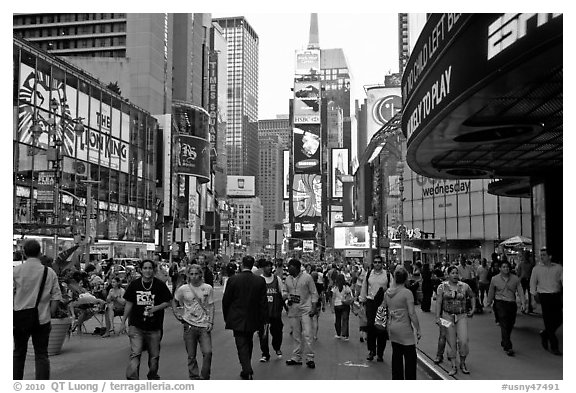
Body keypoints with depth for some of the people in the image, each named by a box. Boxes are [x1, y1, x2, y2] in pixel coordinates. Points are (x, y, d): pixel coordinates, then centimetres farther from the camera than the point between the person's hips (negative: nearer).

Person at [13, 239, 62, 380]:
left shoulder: (16, 271, -3)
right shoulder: (49, 272, -2)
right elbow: (56, 298, -2)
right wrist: (49, 315, 8)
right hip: (42, 319, 0)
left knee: (18, 353, 16)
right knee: (42, 355, 6)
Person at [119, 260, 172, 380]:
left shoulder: (160, 285, -2)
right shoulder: (134, 284, 1)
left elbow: (168, 302, 2)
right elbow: (129, 304, 8)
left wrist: (156, 308, -17)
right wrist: (123, 322, 8)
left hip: (154, 328, 1)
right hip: (136, 326, -1)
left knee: (154, 355, 12)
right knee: (135, 354, -13)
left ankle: (152, 376, 34)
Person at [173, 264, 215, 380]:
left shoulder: (208, 288, 0)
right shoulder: (183, 289, 0)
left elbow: (211, 306, 4)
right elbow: (173, 301, 16)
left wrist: (211, 322, -5)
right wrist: (177, 313, 2)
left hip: (204, 326, 0)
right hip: (189, 325, 1)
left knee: (208, 352, -11)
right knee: (191, 356, 7)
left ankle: (204, 378, 6)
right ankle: (194, 378, 20)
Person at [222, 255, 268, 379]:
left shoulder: (233, 280, -11)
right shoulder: (260, 281, -5)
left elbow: (226, 300, -4)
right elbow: (263, 302, -3)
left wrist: (226, 317, 9)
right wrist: (264, 320, 4)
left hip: (237, 320, -3)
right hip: (253, 320, 3)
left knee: (242, 346, 0)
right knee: (248, 344, 21)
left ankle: (248, 372, -13)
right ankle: (247, 370, 34)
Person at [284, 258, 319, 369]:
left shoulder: (307, 277, -6)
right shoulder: (288, 279, 8)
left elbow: (314, 293, -3)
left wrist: (314, 308, -9)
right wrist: (288, 299, 0)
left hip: (305, 310, -4)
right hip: (293, 310, 4)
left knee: (307, 334, -8)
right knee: (296, 335, 9)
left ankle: (310, 358, -1)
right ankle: (296, 358, 17)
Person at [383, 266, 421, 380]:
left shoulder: (387, 292, 3)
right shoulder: (407, 293, -14)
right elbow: (412, 313, -15)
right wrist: (418, 329, -8)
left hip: (392, 327, 6)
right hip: (404, 328, -6)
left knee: (396, 355, 14)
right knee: (410, 357, 1)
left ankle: (397, 378, 20)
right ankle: (410, 378, 0)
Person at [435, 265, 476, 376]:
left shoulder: (464, 286, 1)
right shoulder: (442, 287, -2)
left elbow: (472, 296, 18)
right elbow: (438, 302, -4)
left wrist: (473, 309, 10)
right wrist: (437, 316, -11)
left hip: (462, 316, 0)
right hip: (448, 316, 0)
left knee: (463, 341, -9)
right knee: (451, 343, 4)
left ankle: (463, 363, 15)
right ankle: (454, 366, 15)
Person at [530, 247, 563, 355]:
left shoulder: (558, 267, 4)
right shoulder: (537, 268, 2)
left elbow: (563, 280, -2)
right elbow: (533, 283, 9)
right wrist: (535, 294, 2)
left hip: (556, 296, 2)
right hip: (544, 296, -2)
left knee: (559, 319, 5)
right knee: (548, 321, -3)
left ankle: (545, 334, 31)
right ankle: (554, 347, 3)